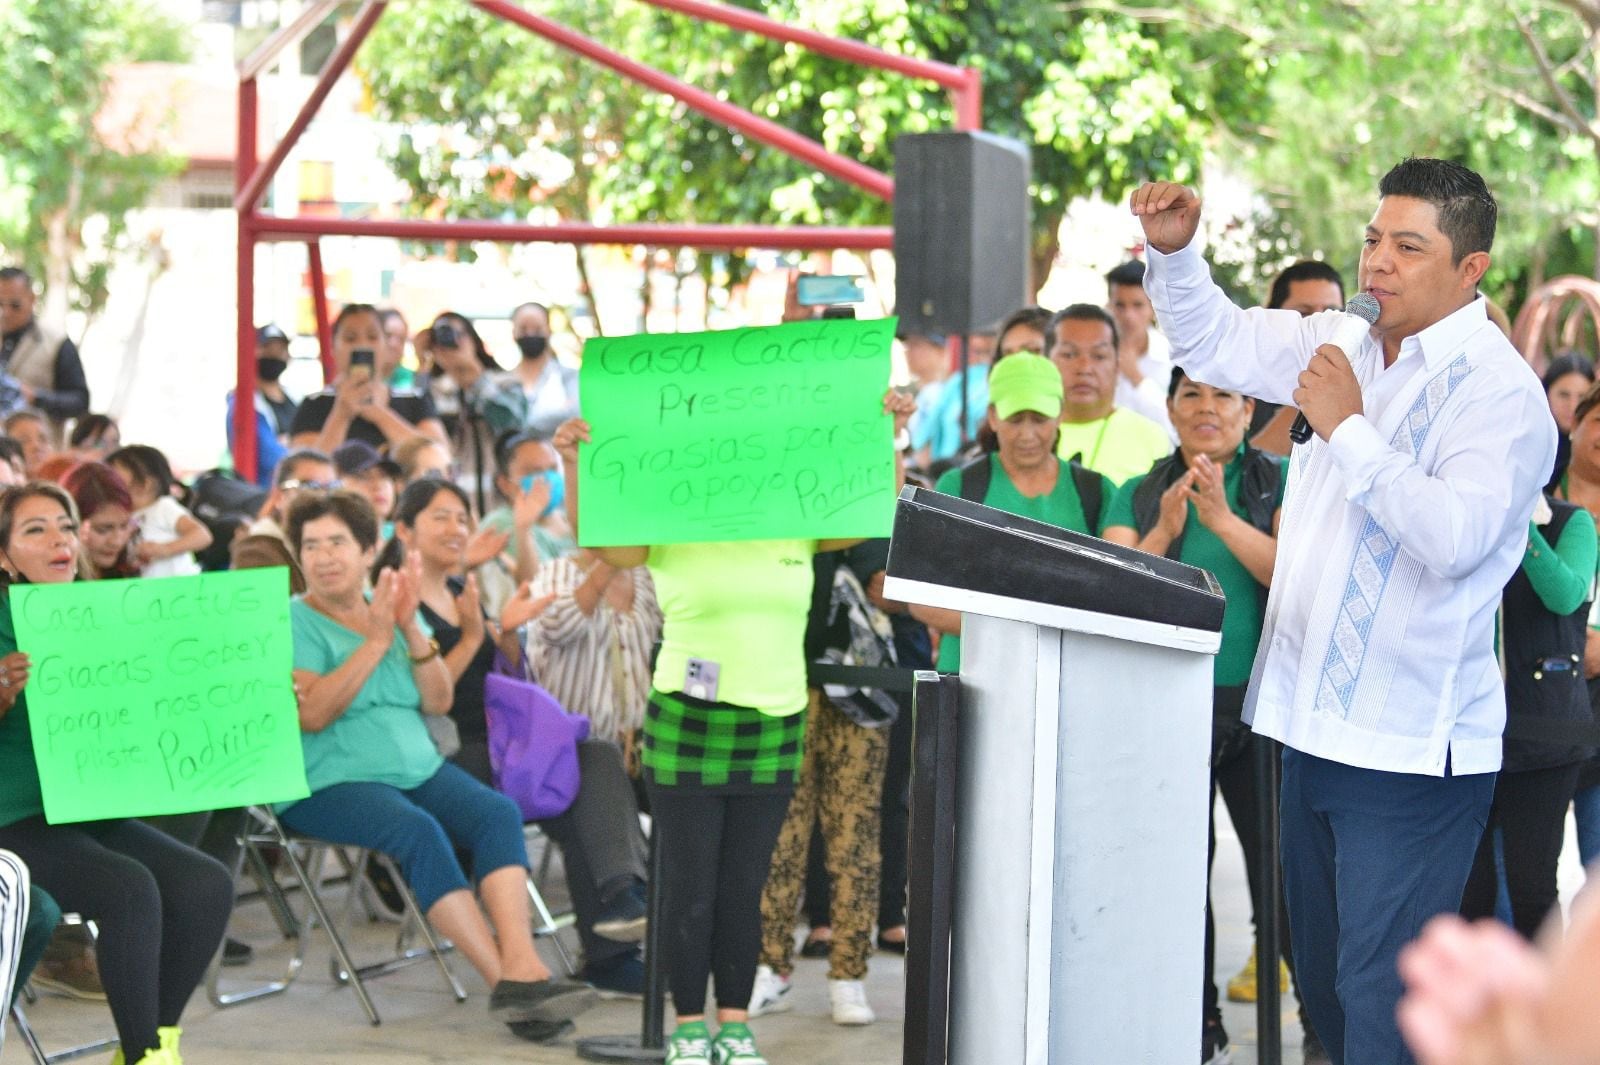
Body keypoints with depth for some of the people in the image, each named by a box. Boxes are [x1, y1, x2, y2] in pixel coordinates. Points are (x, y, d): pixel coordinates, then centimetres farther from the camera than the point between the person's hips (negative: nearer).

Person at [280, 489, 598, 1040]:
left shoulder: (393, 604, 16)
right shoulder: (293, 622, 2)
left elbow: (438, 702, 7)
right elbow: (311, 714, -15)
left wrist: (412, 631, -7)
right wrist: (375, 641, -14)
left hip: (416, 767, 5)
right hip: (328, 782, -5)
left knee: (497, 812, -22)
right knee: (417, 830, -33)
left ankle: (523, 967, -37)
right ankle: (504, 981, -33)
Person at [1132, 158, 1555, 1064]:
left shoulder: (1499, 391, -13)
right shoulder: (1348, 347, 11)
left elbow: (1454, 535, -27)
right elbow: (1214, 341, 22)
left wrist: (1349, 428, -19)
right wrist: (1174, 249, 4)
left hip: (1412, 750, -8)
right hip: (1318, 728, 8)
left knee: (1381, 991, -10)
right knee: (1323, 977, 17)